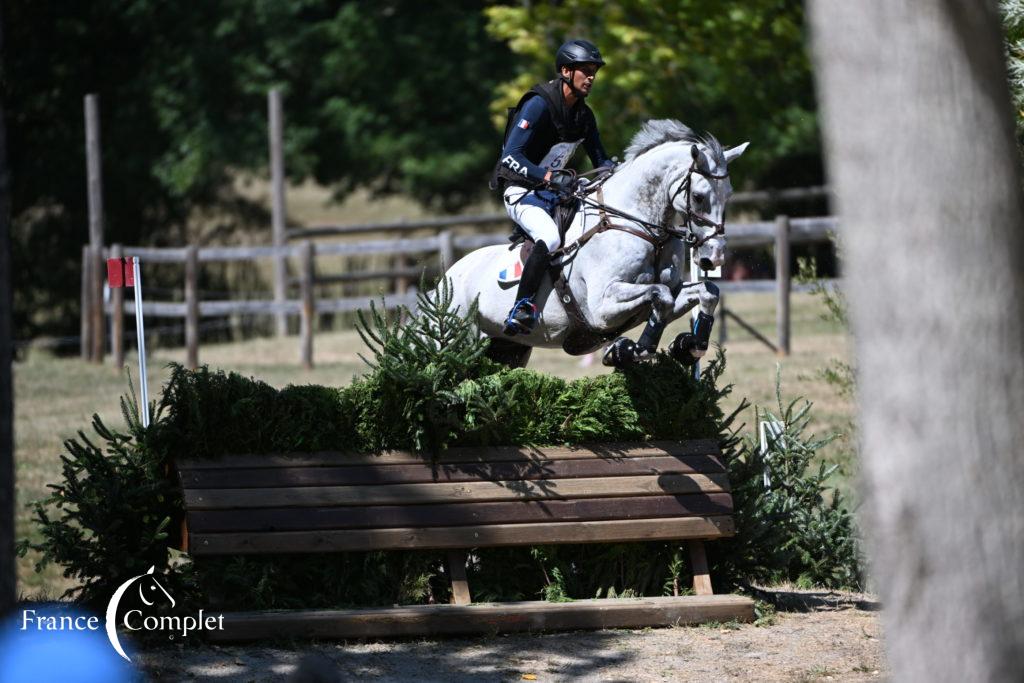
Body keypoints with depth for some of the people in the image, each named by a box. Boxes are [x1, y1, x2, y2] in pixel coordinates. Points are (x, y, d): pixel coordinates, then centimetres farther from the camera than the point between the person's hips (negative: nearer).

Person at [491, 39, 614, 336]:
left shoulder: (583, 115, 8)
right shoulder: (538, 105, -17)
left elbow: (600, 160, 18)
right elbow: (510, 157, -26)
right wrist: (548, 177, -40)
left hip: (554, 191, 9)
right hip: (522, 191, -9)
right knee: (550, 238, -35)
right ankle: (521, 309, -32)